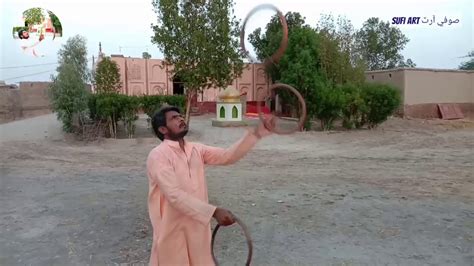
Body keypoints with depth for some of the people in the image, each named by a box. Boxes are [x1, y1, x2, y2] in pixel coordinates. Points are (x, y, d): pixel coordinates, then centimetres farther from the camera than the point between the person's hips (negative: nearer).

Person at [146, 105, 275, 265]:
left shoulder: (196, 150, 5)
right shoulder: (158, 156, -16)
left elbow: (228, 156, -4)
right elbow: (175, 195, -25)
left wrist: (257, 133, -15)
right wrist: (214, 212, -31)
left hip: (198, 227, 6)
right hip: (173, 232, -6)